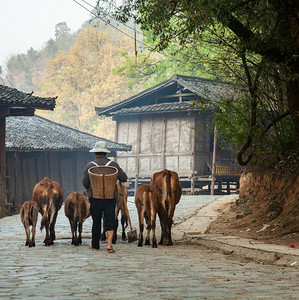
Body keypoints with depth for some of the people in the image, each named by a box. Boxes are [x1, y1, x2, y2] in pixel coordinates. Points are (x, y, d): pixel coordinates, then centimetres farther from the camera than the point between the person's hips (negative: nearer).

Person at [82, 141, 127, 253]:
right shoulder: (113, 164, 1)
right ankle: (109, 244, -14)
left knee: (96, 222, 11)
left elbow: (85, 182, -1)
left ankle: (95, 245, 21)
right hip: (111, 197, 0)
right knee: (109, 221, 0)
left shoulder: (90, 165, -1)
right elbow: (124, 178, 2)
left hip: (95, 197, 0)